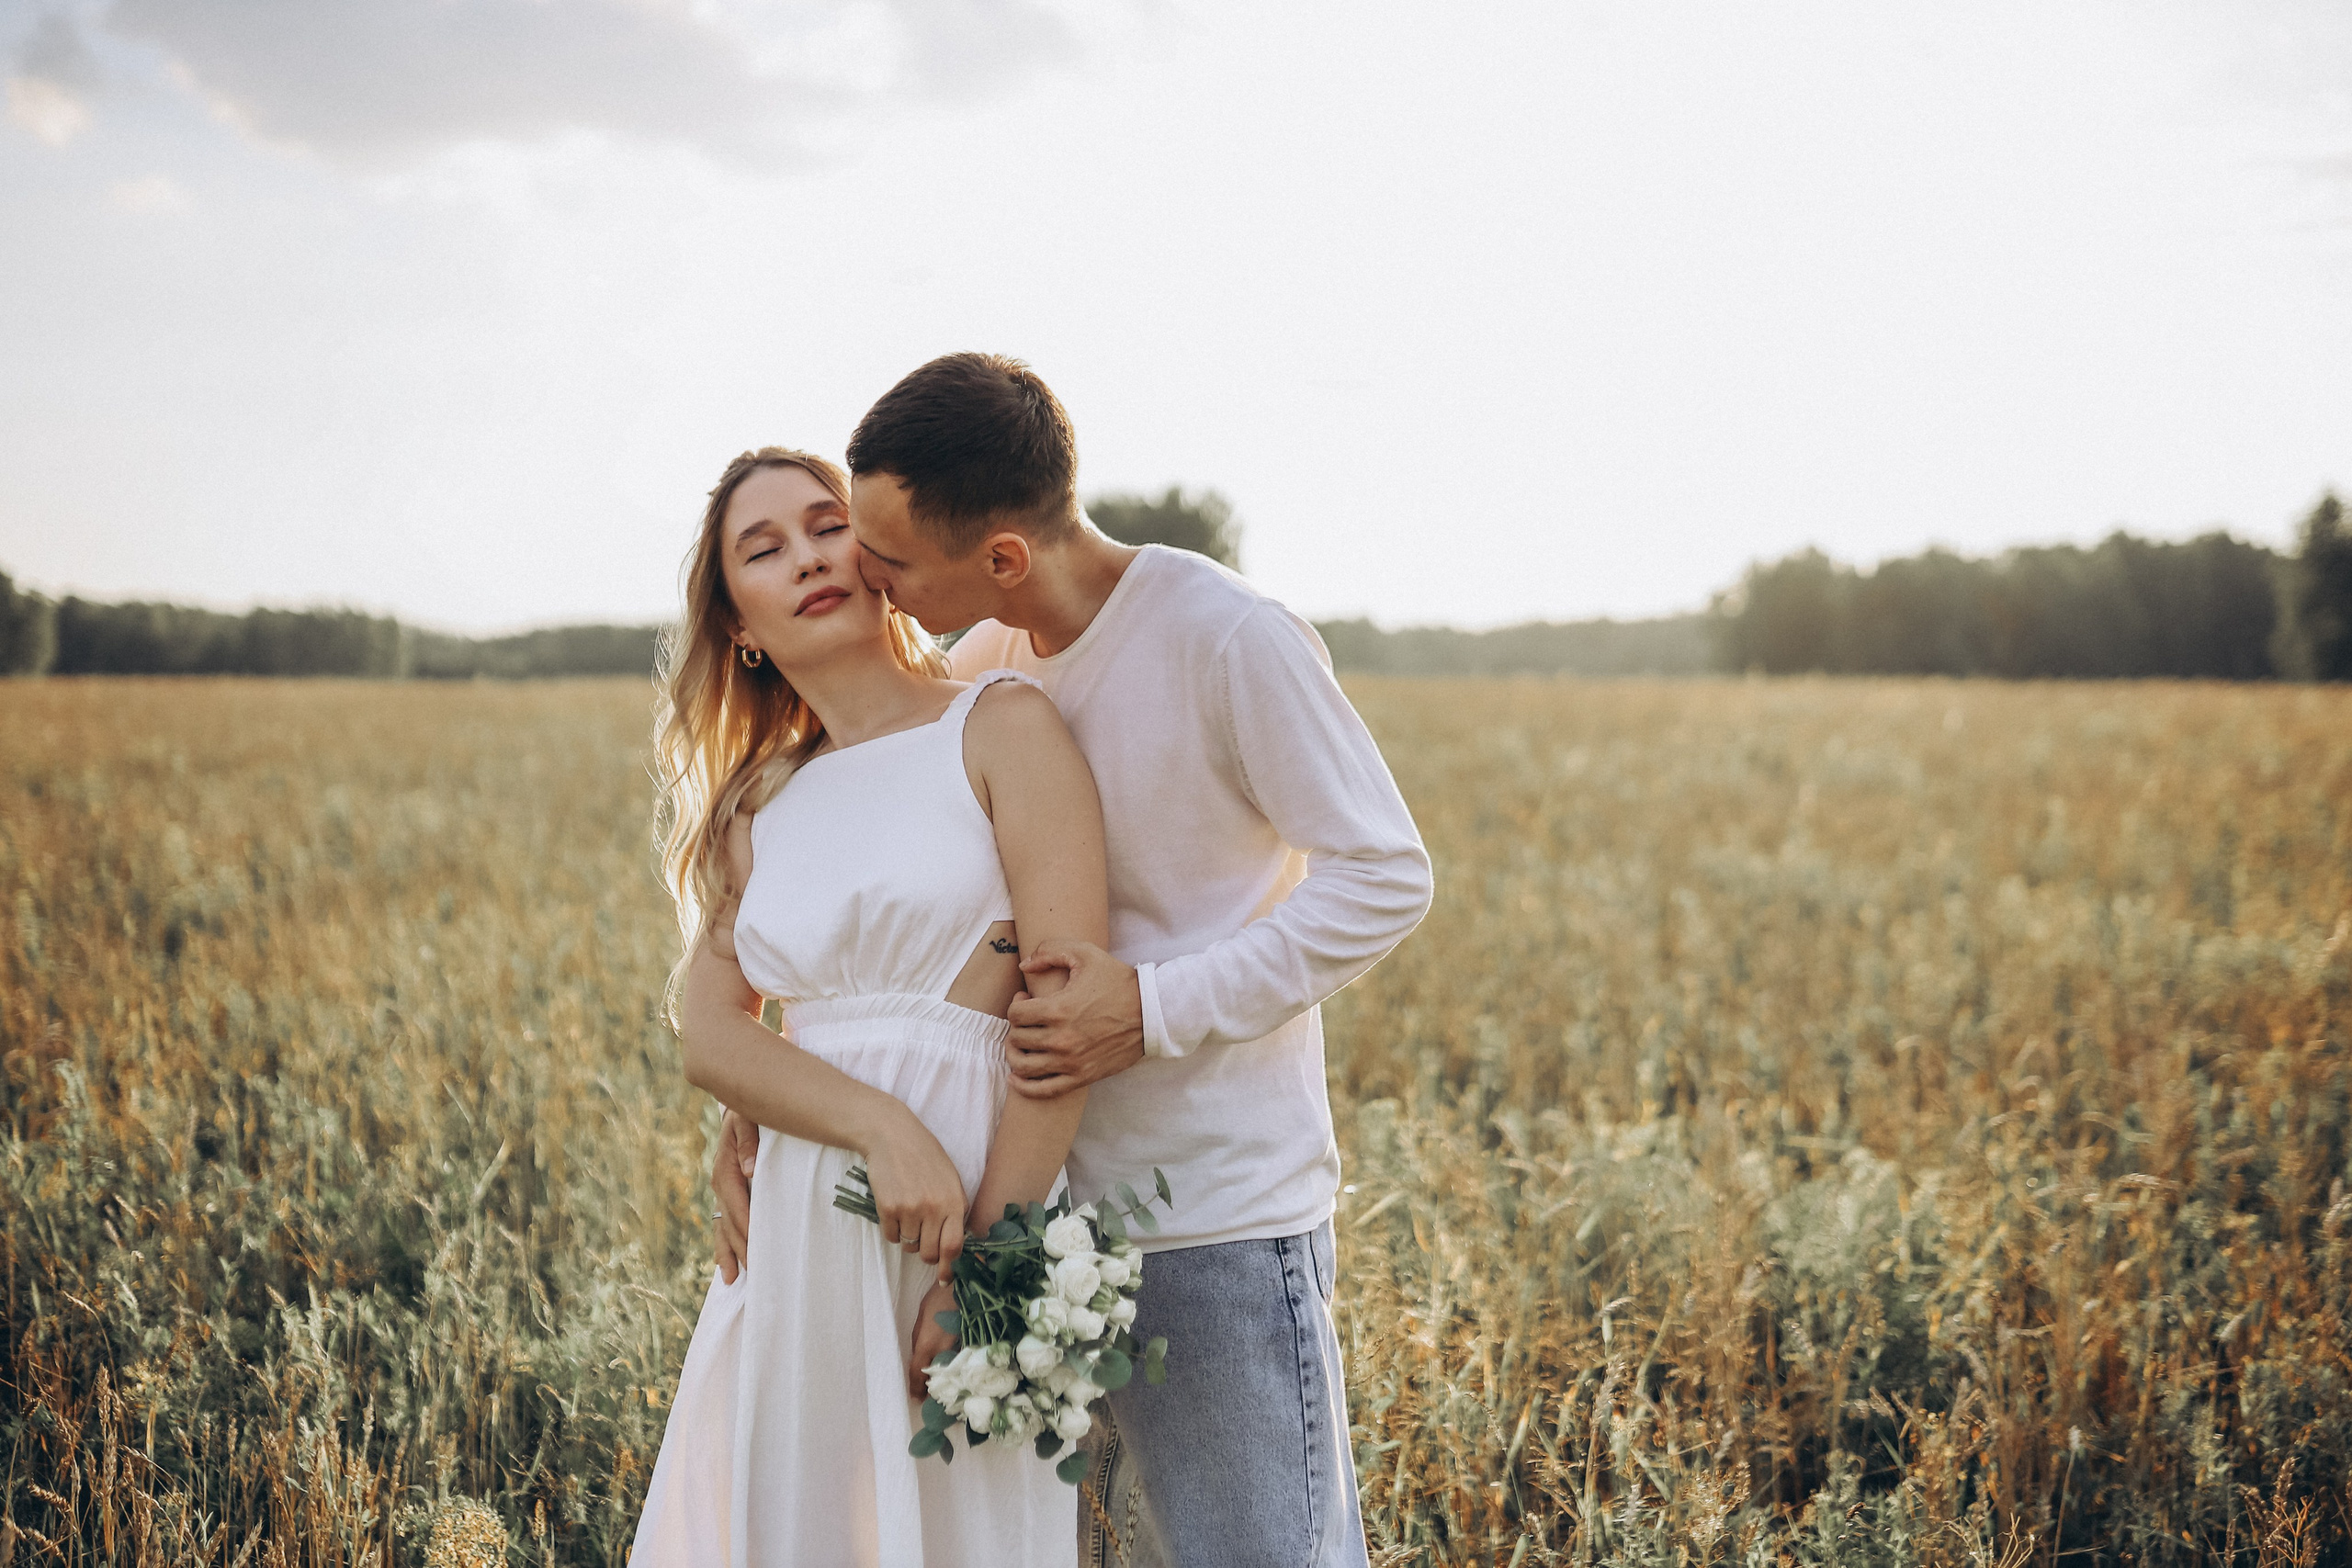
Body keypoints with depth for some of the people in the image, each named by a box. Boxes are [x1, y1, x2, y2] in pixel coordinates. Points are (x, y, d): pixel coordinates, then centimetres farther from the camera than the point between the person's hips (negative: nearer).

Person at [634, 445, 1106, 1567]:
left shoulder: (1000, 725, -3)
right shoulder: (757, 809, 14)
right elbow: (708, 1031, 0)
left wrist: (984, 1272, -17)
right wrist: (881, 1128, -19)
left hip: (969, 1213, -5)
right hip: (796, 1232, 5)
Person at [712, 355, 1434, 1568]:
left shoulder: (1230, 642, -15)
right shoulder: (985, 668, 6)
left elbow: (1386, 880, -12)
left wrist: (1155, 1008, -21)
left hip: (1218, 1221, -7)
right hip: (1041, 1211, 7)